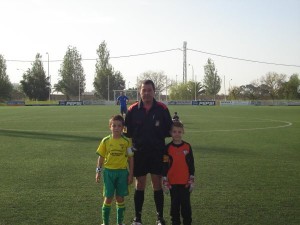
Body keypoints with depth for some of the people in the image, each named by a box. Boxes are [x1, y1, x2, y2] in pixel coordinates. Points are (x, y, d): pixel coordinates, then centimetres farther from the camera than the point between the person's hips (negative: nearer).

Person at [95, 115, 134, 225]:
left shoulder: (127, 141, -2)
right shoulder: (106, 140, 0)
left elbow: (131, 158, 1)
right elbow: (101, 157, 6)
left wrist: (131, 174, -1)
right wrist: (98, 171, 0)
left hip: (122, 172, 0)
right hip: (109, 171, 0)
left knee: (120, 198, 6)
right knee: (108, 198, 2)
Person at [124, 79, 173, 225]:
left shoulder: (162, 109, -2)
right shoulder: (133, 109, 0)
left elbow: (169, 130, 2)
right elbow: (128, 131, 4)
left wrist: (159, 137, -13)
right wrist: (137, 140, -9)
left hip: (157, 152, 0)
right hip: (139, 152, 1)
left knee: (157, 184, 4)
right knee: (140, 184, 8)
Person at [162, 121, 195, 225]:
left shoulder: (187, 146, 1)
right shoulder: (168, 148, -2)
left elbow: (191, 165, 5)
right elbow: (164, 166, -1)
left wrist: (192, 181, 3)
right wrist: (165, 182, -3)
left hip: (185, 182, 1)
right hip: (173, 182, -1)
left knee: (186, 203, 4)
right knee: (175, 204, 7)